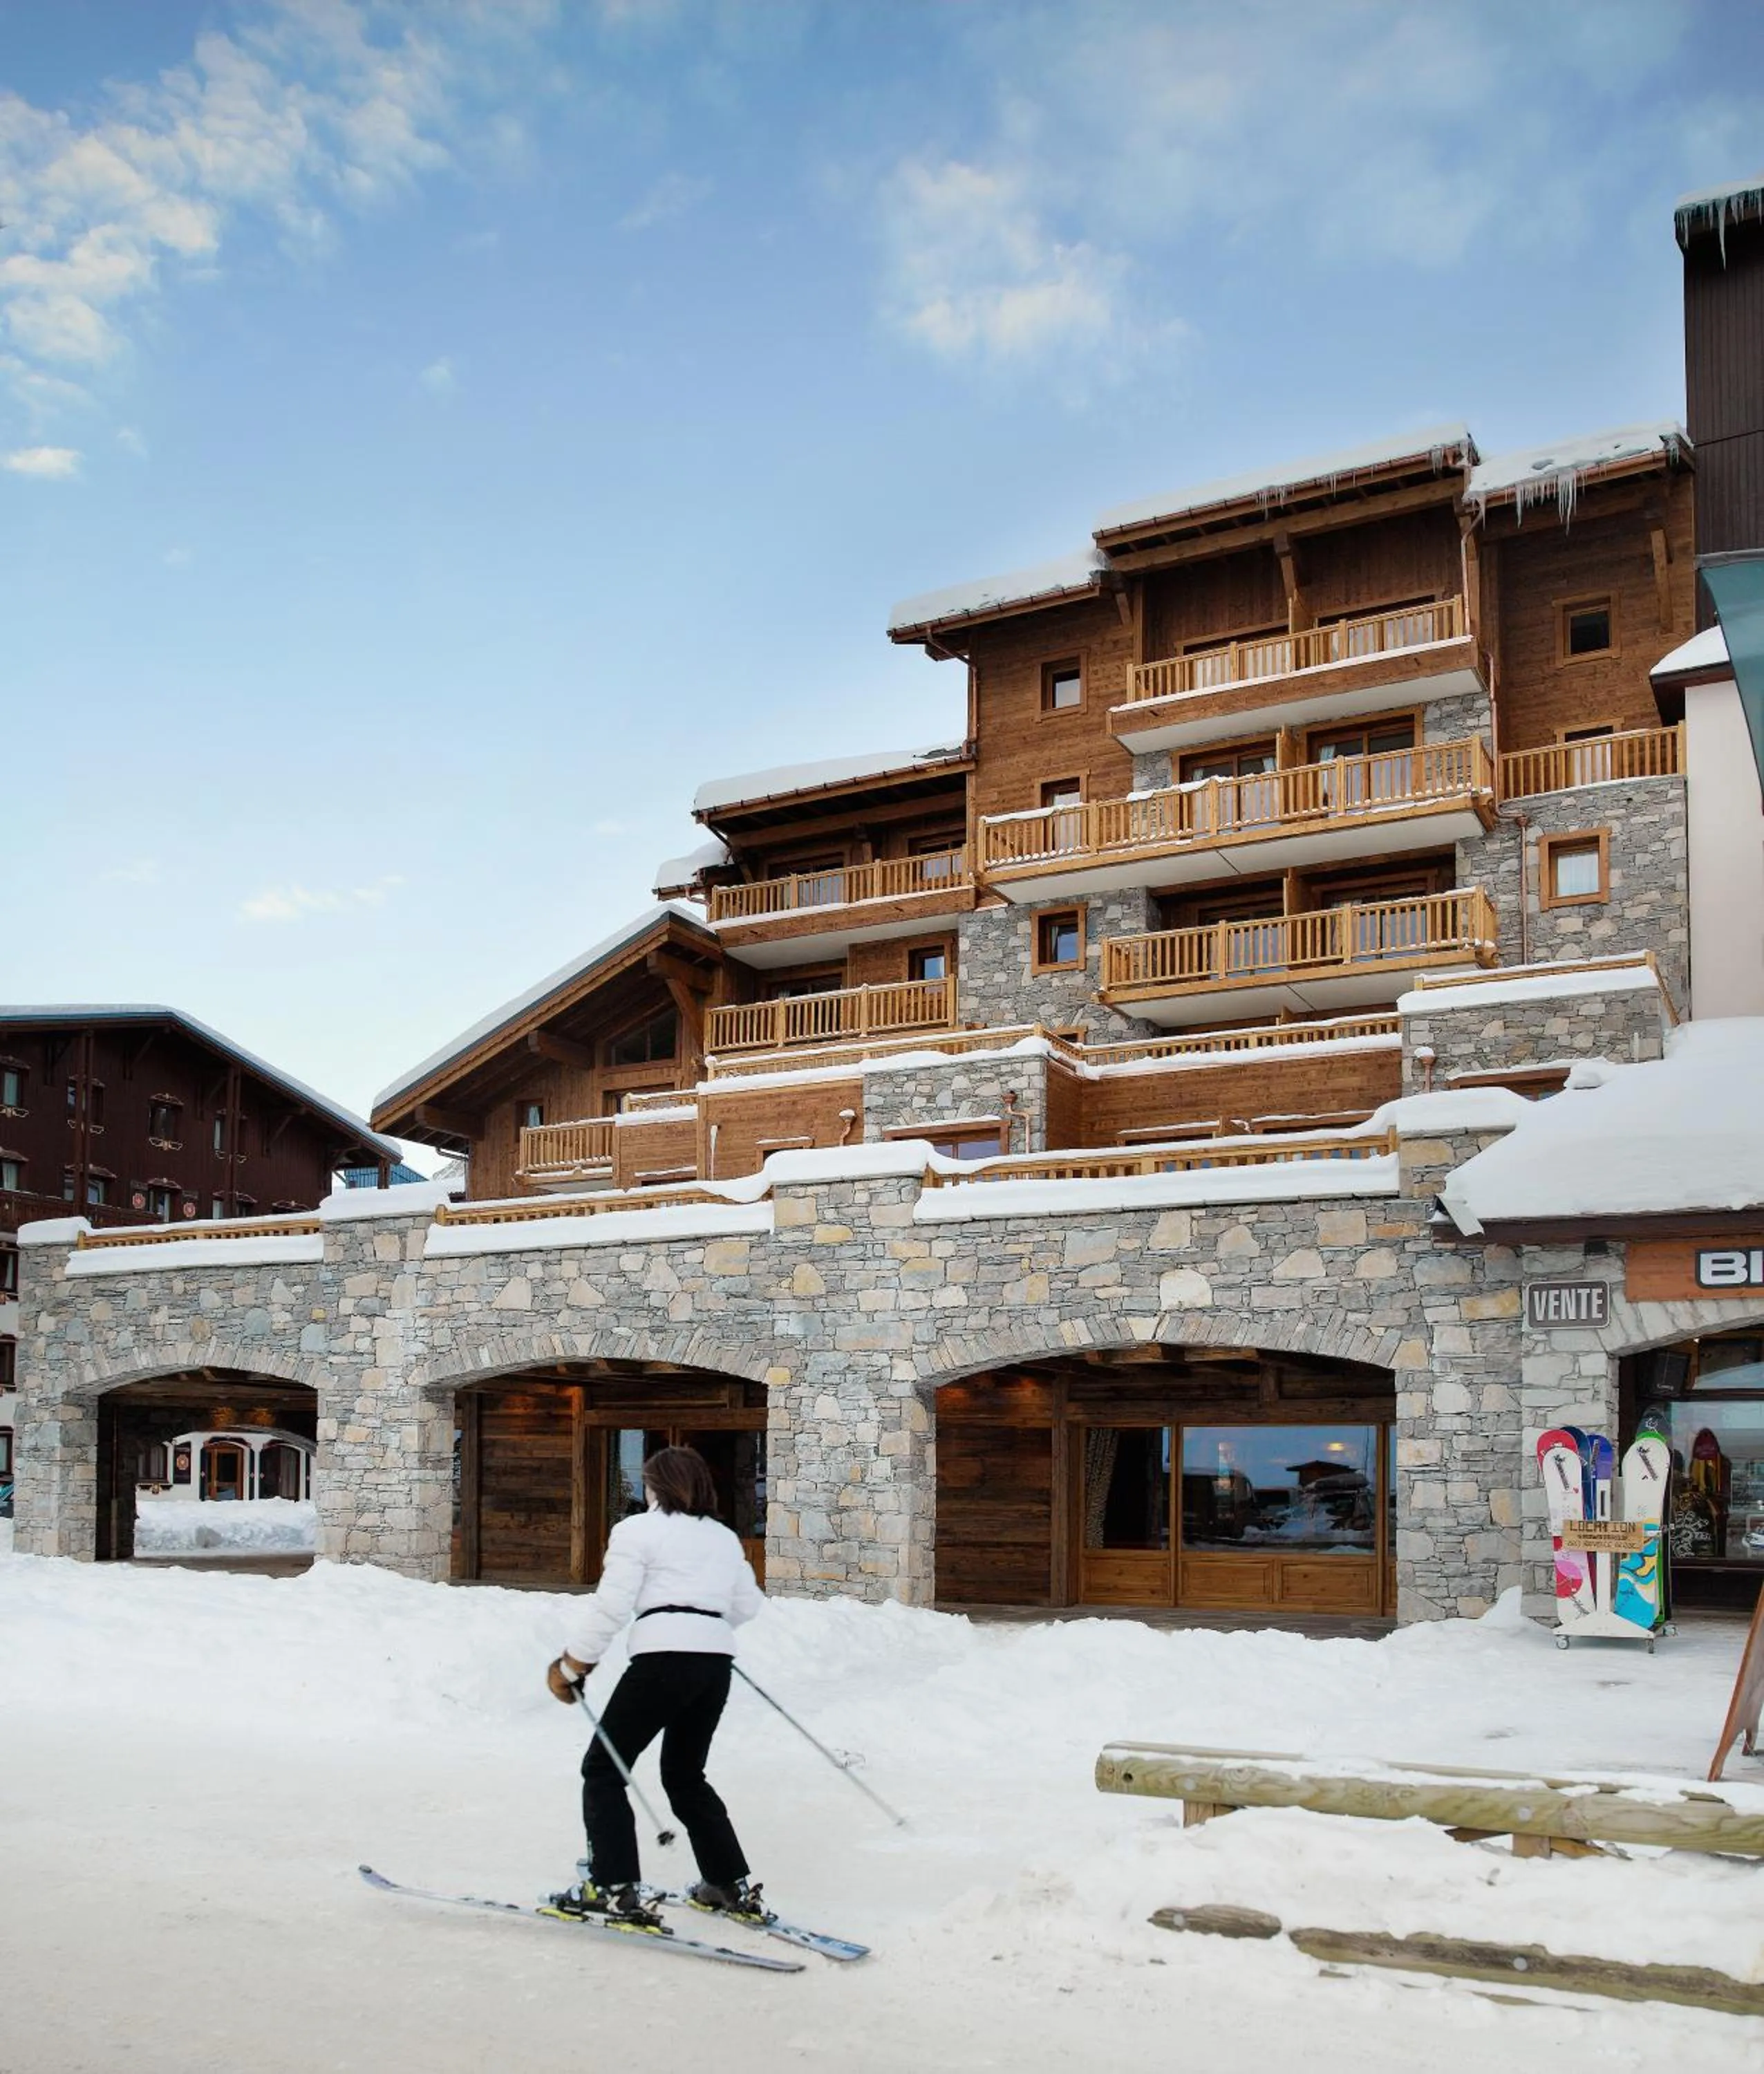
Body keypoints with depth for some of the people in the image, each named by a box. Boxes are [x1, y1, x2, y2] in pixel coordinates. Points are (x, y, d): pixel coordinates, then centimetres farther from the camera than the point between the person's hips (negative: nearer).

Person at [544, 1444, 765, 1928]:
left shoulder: (638, 1529, 2)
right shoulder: (725, 1537, 21)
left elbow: (611, 1605, -7)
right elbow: (748, 1604, 25)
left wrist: (572, 1665, 0)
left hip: (663, 1657, -7)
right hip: (717, 1662, 7)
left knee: (603, 1769, 5)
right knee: (685, 1776, 22)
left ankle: (613, 1889, -6)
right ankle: (733, 1885, 20)